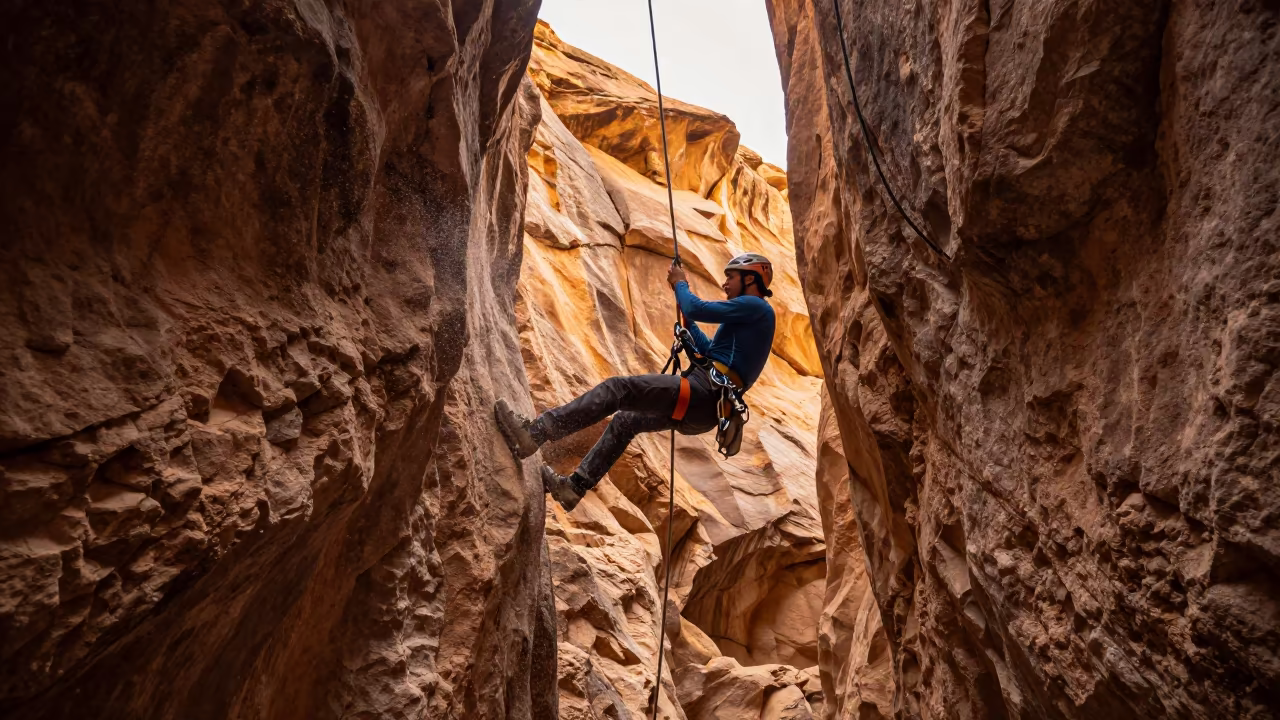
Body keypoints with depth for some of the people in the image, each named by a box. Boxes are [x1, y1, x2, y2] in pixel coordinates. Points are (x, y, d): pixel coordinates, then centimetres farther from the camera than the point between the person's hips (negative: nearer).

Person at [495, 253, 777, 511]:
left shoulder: (756, 306, -3)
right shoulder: (748, 315, 26)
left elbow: (697, 309, -14)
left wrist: (680, 284, 5)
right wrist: (687, 321, 30)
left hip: (702, 392, -10)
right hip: (706, 408, 10)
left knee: (616, 388, -16)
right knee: (625, 420, 19)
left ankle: (533, 434, -22)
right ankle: (575, 486, 18)